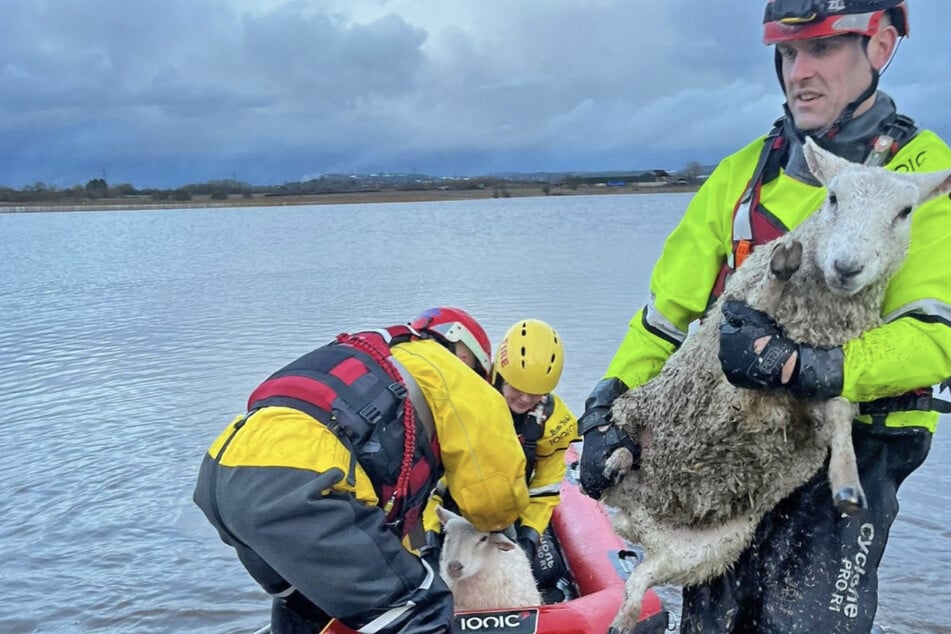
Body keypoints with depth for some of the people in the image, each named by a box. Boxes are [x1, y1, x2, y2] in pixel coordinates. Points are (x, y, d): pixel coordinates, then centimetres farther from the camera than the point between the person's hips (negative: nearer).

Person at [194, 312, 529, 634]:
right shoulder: (444, 371, 14)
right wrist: (495, 521, 39)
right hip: (294, 485, -9)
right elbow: (495, 490, 17)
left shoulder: (373, 365, 37)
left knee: (305, 603, 33)